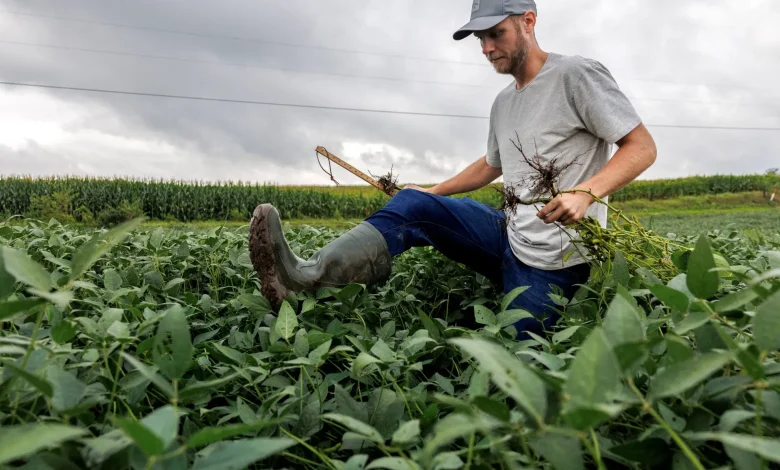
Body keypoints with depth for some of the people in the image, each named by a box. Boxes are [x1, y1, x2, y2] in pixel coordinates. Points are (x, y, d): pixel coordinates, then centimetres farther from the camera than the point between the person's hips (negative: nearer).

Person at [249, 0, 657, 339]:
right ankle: (308, 277, -29)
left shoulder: (576, 74, -9)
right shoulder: (503, 103, 15)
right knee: (413, 204, -14)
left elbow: (642, 147, -11)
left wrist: (586, 192, -28)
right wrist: (433, 193, 21)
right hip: (509, 236, 6)